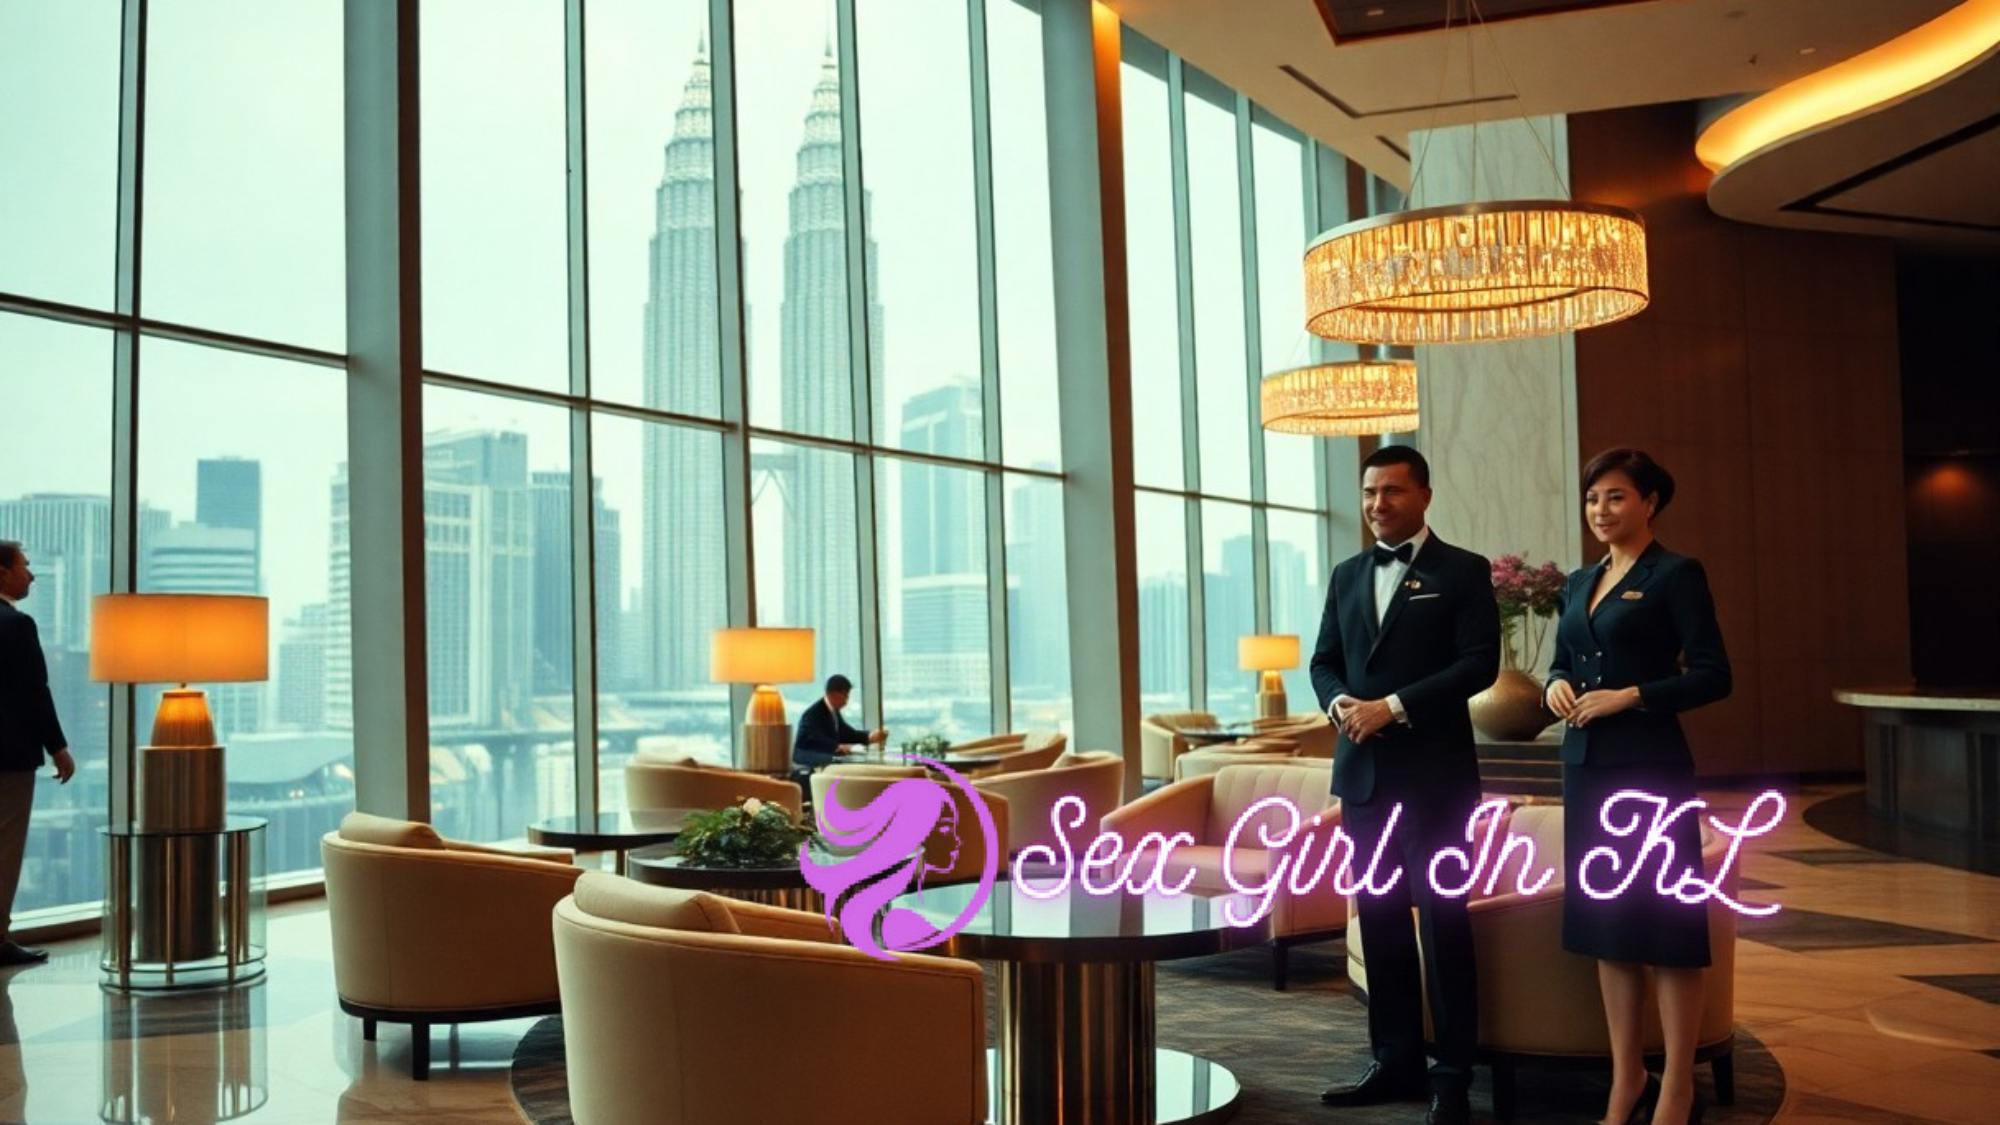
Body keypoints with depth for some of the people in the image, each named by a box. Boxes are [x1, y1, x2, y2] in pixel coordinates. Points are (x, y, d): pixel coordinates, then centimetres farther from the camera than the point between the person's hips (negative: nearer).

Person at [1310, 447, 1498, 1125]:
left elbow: (1480, 662, -10)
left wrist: (1394, 705, -17)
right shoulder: (1347, 576, 16)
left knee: (1444, 918, -1)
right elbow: (1324, 660, 15)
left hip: (1434, 771, -5)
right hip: (1362, 771, 5)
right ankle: (1395, 1062, 19)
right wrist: (1339, 702, -7)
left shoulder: (1463, 571, 0)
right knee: (1379, 918, 9)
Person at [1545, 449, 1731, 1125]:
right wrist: (1556, 685, -2)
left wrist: (1630, 696, -18)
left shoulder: (1676, 574, -5)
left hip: (1650, 765, -7)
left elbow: (1713, 675, -11)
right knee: (1604, 922, 9)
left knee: (1662, 921, -2)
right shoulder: (1578, 584, 15)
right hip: (1585, 765, 7)